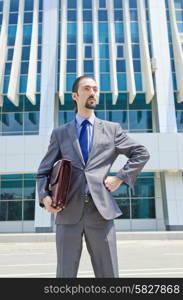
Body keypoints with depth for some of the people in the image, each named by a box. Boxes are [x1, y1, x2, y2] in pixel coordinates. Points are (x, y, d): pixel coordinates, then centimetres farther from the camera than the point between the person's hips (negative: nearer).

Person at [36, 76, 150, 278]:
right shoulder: (60, 133, 12)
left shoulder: (112, 129, 11)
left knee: (108, 274, 8)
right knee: (65, 275, 8)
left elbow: (142, 153, 15)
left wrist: (120, 177, 3)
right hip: (68, 212, 0)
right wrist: (45, 196, -6)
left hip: (101, 211, 0)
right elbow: (43, 171, 12)